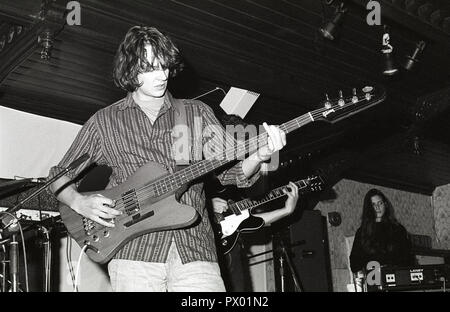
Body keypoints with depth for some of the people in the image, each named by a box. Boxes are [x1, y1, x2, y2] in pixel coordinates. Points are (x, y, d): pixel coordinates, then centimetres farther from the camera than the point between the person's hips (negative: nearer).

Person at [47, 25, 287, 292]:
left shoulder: (197, 113, 14)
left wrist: (260, 155, -16)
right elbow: (59, 177, 17)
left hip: (196, 250, 1)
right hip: (135, 252, -1)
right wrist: (79, 203, -4)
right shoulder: (104, 121, 11)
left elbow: (229, 170, 4)